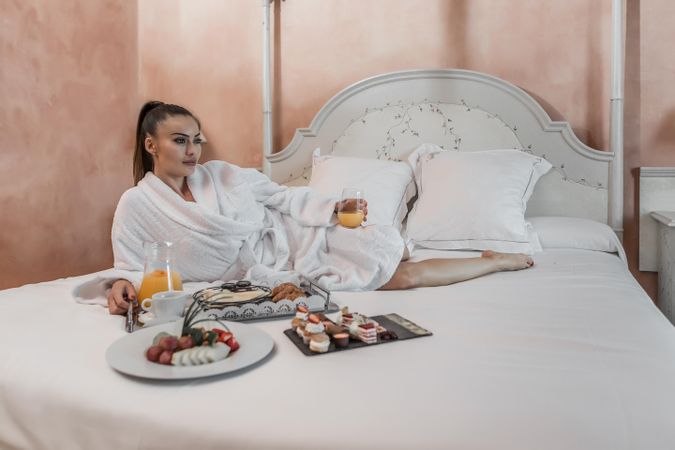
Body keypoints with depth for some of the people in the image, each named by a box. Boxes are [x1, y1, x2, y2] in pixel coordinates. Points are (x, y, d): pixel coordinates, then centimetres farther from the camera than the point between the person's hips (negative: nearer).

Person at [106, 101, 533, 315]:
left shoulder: (221, 173, 2)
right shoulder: (136, 206, -5)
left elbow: (282, 196, 6)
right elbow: (133, 267, 0)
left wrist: (334, 207, -7)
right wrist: (123, 286, -25)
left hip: (295, 235, 3)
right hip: (275, 273, -3)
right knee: (404, 277, -8)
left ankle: (500, 261, 23)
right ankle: (498, 262, 12)